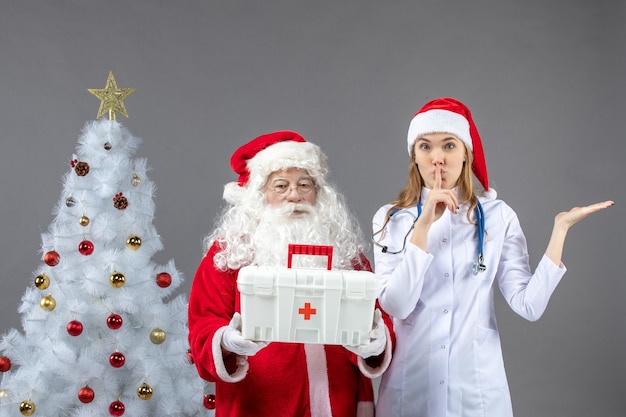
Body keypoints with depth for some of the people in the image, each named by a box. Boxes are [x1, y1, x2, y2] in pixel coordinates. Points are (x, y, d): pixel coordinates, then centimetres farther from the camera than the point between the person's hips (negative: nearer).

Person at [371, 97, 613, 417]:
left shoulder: (498, 216, -3)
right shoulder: (390, 219, -4)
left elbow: (529, 306, -11)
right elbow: (395, 305, -16)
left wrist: (560, 229, -13)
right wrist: (423, 225, -22)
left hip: (477, 381, 0)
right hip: (410, 382, 0)